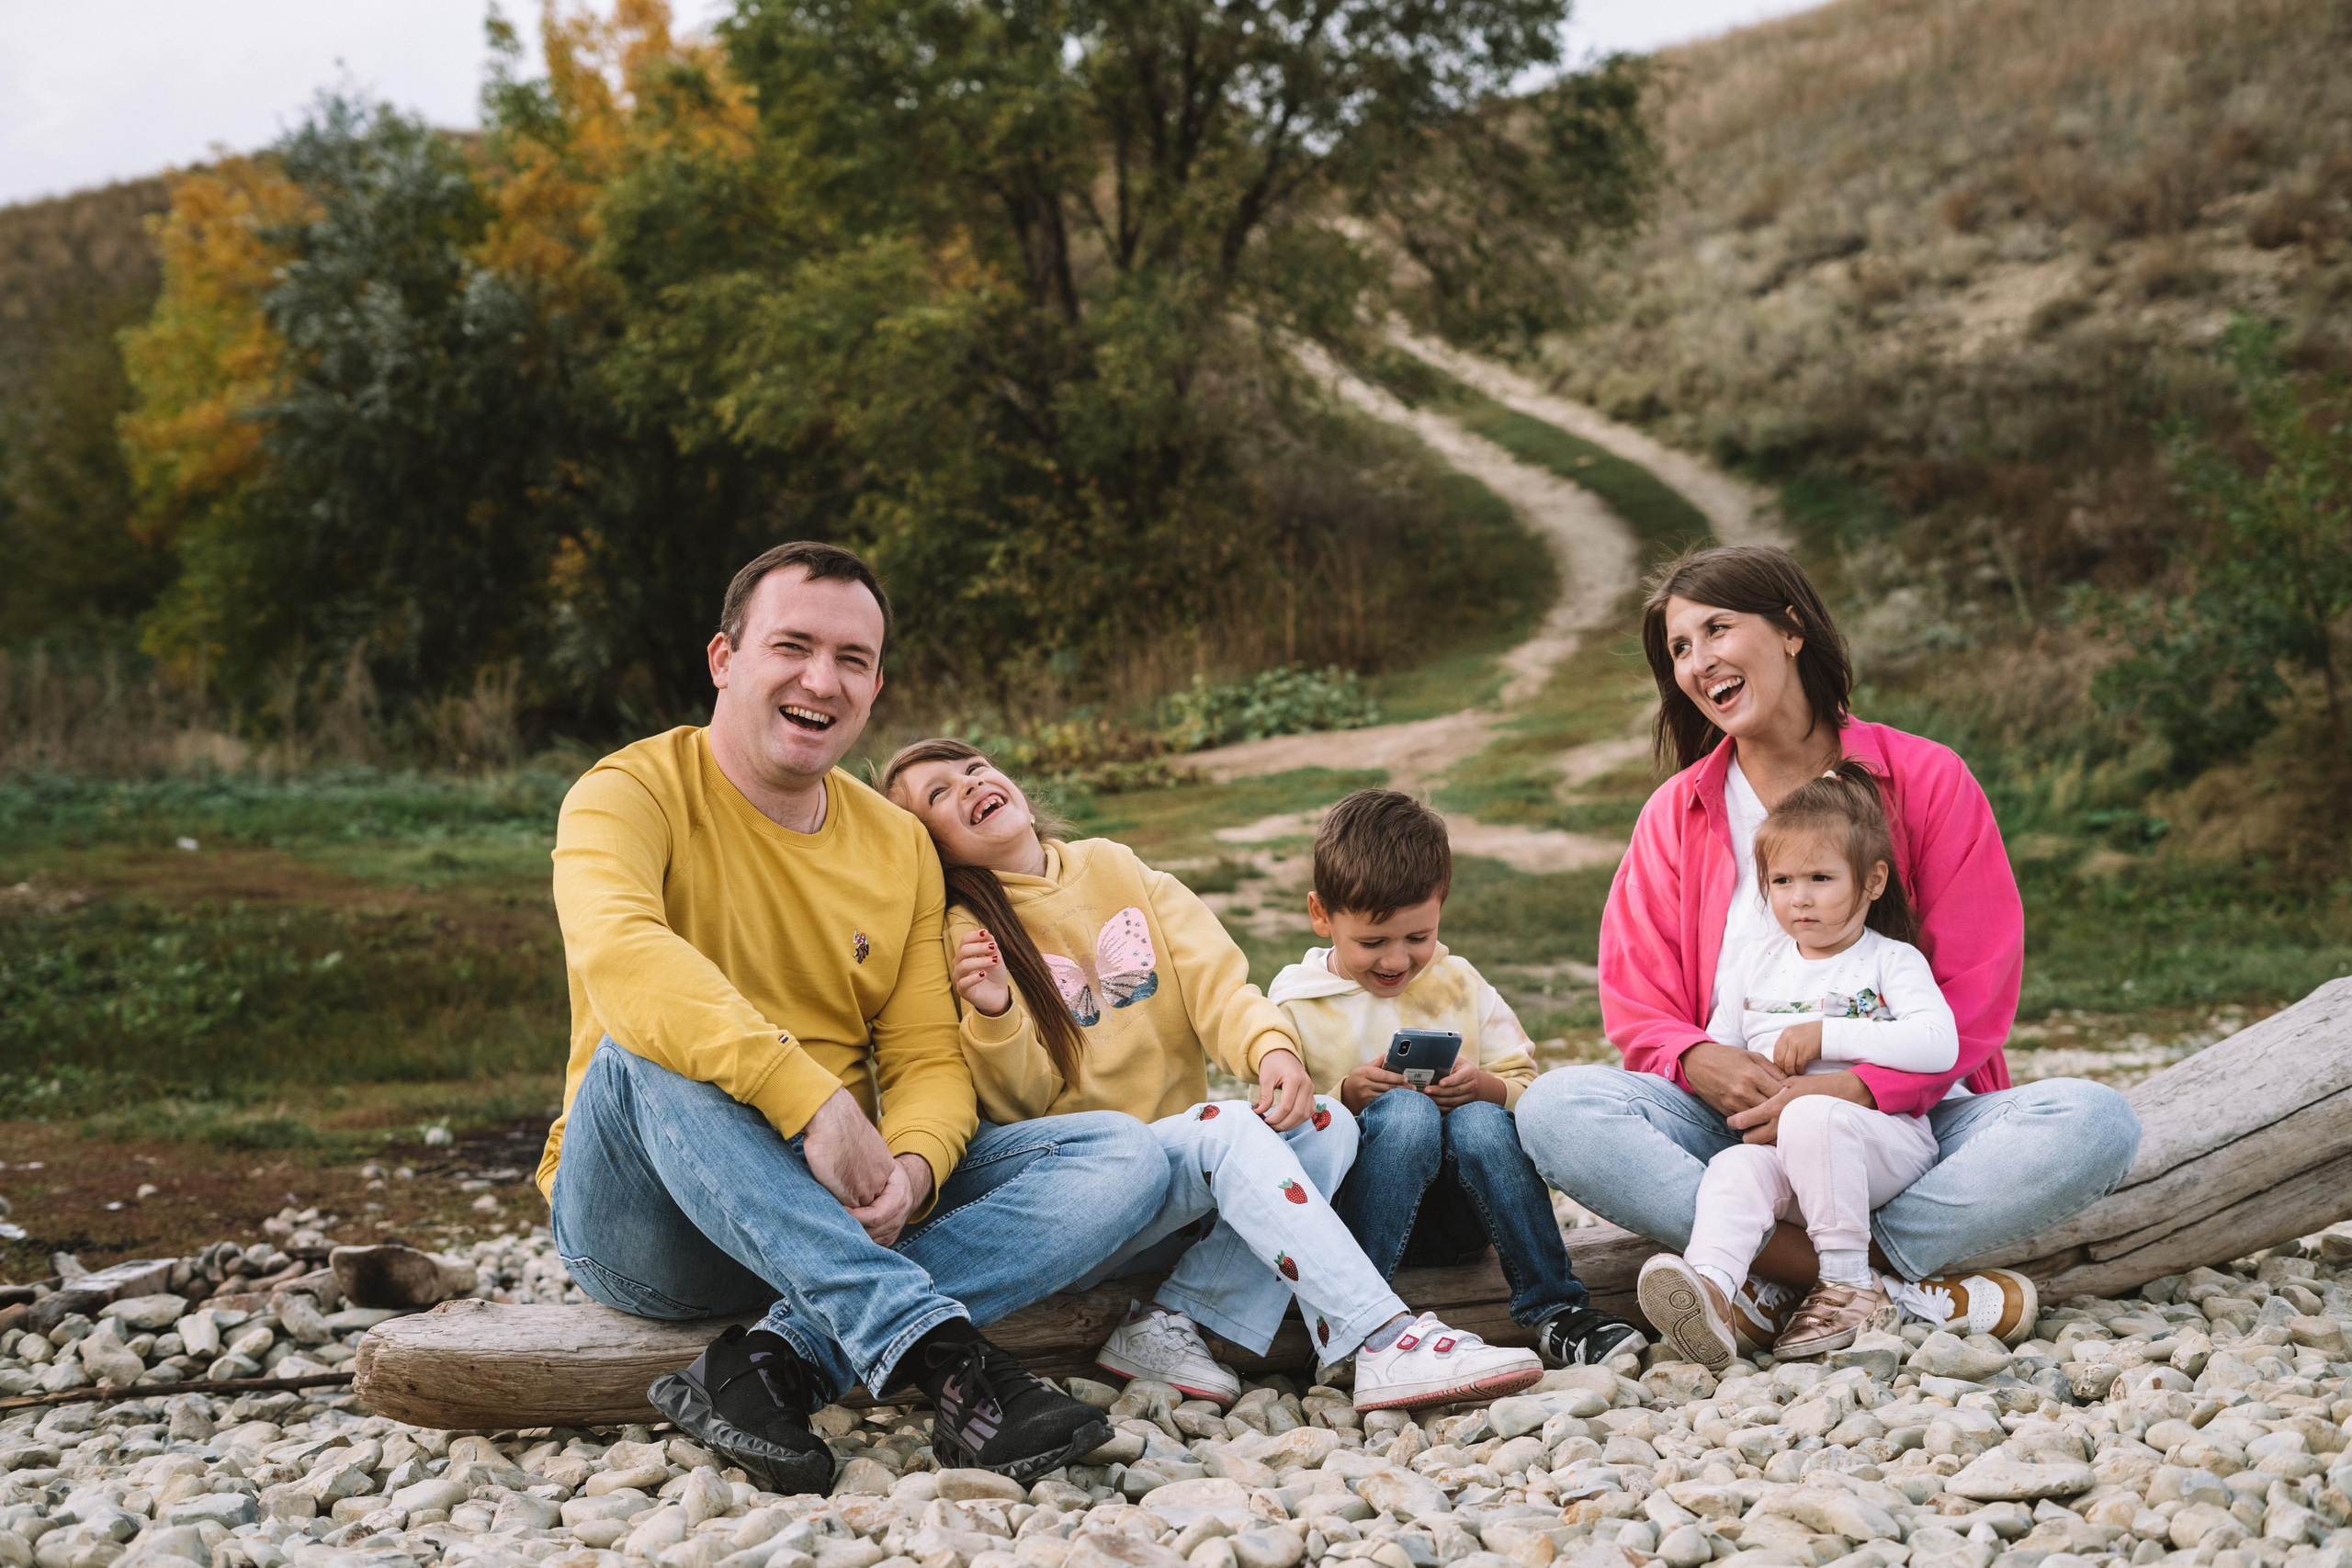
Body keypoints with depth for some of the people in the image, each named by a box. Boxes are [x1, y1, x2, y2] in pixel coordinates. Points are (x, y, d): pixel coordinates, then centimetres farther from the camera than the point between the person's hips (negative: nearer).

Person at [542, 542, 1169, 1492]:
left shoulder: (901, 847, 10)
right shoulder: (632, 795, -7)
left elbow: (929, 1059, 4)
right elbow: (617, 952, -29)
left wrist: (912, 1169, -20)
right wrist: (812, 1101, -38)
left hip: (843, 1214, 5)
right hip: (642, 1226, -5)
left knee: (1124, 1158, -12)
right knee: (648, 1038, -35)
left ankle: (780, 1361, -29)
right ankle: (934, 1353, -41)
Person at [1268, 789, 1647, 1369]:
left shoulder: (1461, 986, 10)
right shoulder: (1293, 1002, 3)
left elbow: (1529, 1091, 7)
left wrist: (1486, 1089, -15)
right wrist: (1344, 1099, -21)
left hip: (1457, 1216, 2)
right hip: (1350, 1213, -2)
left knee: (1479, 1121, -29)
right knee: (1406, 1112, -31)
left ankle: (1555, 1310, -23)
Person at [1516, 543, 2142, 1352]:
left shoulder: (1927, 780, 3)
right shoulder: (1677, 815, 10)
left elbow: (1976, 993, -4)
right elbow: (1636, 1007, 6)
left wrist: (1856, 1089, -20)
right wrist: (1700, 1062, -18)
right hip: (1741, 1130, 1)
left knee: (2095, 1121, -28)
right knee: (1555, 1108, -27)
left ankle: (1784, 1281, -29)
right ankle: (1893, 1284, -31)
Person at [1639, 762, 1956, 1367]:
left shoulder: (1892, 961, 5)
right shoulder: (1755, 962, 19)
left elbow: (1938, 1044, -12)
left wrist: (1826, 1035, -15)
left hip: (1886, 1142, -3)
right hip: (1776, 1142, 4)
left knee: (1812, 1115, -35)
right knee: (1734, 1168, -28)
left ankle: (1850, 1286, -26)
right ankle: (1710, 1290, -54)